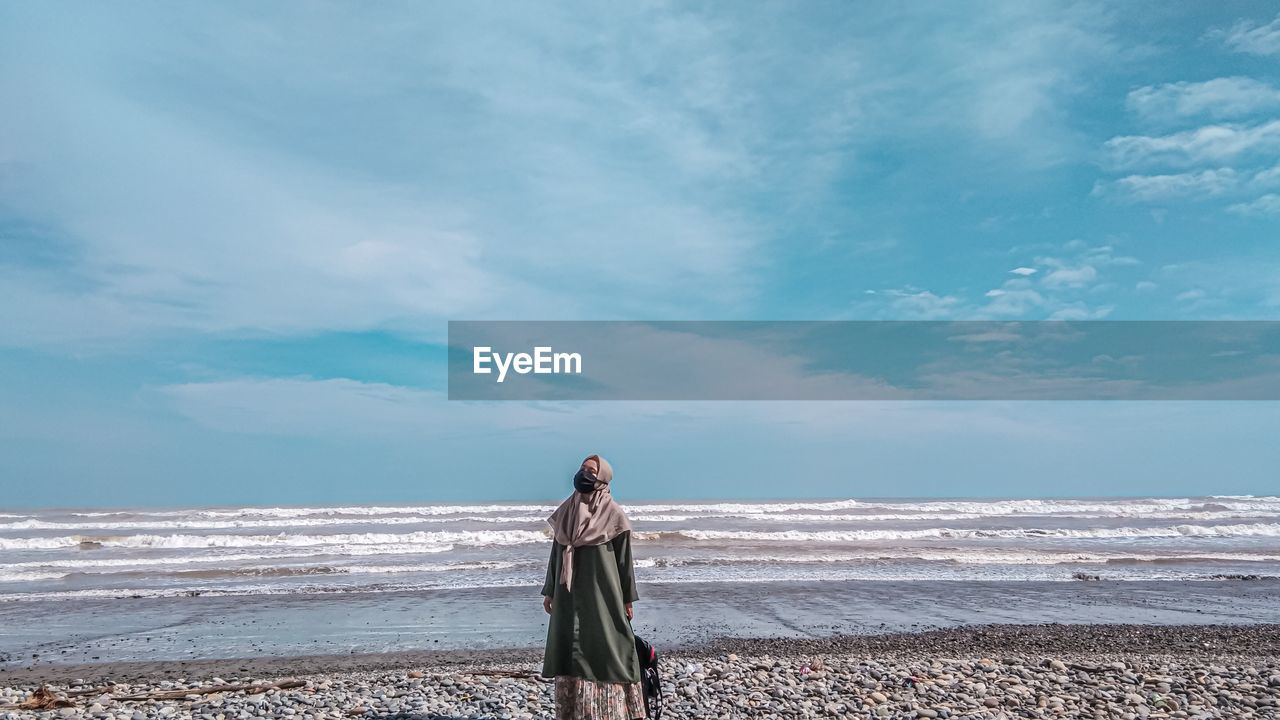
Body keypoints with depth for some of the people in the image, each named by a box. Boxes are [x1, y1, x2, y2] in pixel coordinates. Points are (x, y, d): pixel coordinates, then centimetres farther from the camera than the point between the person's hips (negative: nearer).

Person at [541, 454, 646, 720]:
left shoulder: (613, 515, -7)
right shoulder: (566, 511, 7)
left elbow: (624, 560, -4)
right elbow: (556, 553, 12)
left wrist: (627, 599, -4)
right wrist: (549, 591, 12)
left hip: (601, 594, -5)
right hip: (569, 595, 5)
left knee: (604, 650, 0)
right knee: (570, 651, 9)